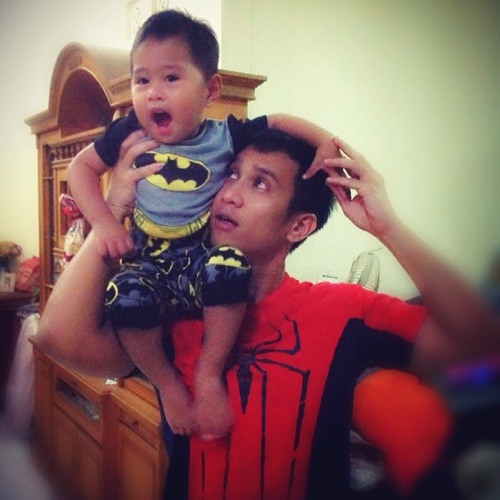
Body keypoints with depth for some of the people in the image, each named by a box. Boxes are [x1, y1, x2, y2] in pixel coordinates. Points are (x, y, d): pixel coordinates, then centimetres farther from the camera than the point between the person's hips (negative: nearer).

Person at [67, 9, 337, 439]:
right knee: (124, 296, -32)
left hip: (202, 256, -1)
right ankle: (168, 384, -5)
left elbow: (280, 123, 5)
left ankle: (209, 376, -14)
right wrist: (103, 221, -8)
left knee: (231, 265, -35)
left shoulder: (224, 136, -4)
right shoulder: (129, 133, -1)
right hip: (147, 261, 1)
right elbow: (80, 167, 6)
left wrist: (325, 142, -12)